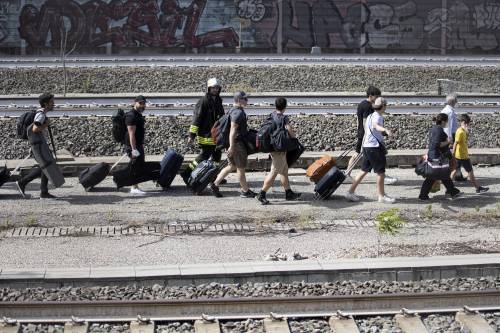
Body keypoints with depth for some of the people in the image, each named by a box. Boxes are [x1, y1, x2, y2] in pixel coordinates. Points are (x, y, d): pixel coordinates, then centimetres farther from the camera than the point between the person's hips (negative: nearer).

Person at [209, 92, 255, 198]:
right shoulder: (238, 113, -18)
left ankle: (215, 184, 13)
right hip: (237, 143, -10)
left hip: (234, 143, 10)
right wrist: (232, 146, -26)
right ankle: (245, 191, 14)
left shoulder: (234, 111, 14)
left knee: (232, 166, 16)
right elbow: (233, 129, -24)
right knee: (241, 168, 3)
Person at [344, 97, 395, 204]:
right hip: (374, 147, -9)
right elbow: (376, 125, -37)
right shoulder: (377, 116, -13)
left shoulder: (370, 116, 16)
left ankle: (351, 192, 12)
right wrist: (385, 130, -56)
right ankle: (382, 196, 8)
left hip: (367, 146, 9)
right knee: (380, 172, 0)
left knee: (364, 171, 13)